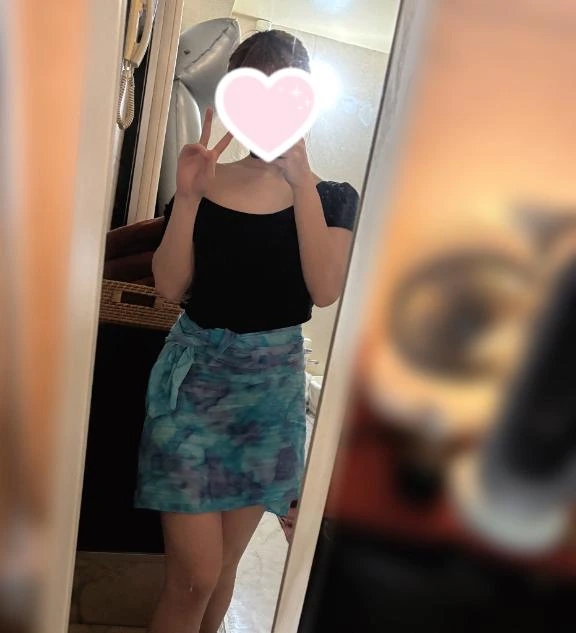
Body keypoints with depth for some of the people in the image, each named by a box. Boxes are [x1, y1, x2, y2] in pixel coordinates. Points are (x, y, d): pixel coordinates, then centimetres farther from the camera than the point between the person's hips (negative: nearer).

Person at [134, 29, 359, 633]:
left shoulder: (331, 197, 0)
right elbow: (170, 286, -8)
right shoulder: (204, 181, 0)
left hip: (272, 386, 1)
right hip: (194, 377, -1)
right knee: (195, 572, 1)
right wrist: (186, 197, -18)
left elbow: (324, 290, -17)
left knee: (222, 565, 17)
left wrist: (301, 181, -21)